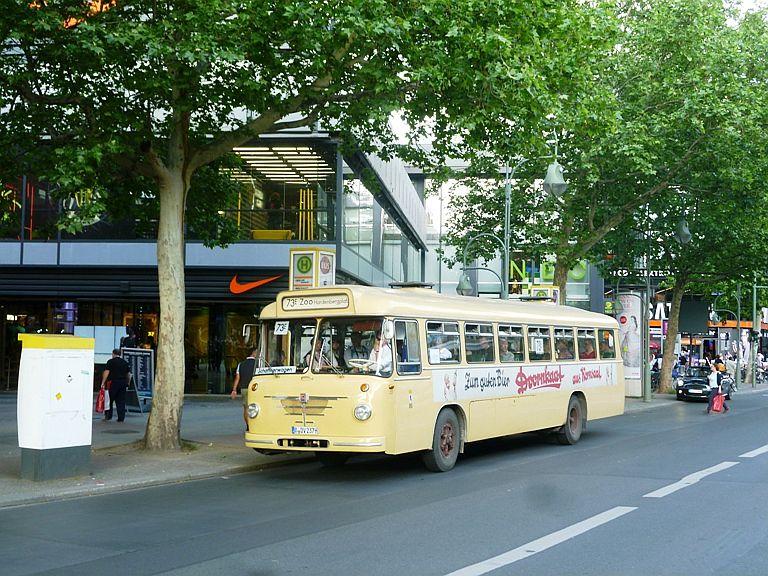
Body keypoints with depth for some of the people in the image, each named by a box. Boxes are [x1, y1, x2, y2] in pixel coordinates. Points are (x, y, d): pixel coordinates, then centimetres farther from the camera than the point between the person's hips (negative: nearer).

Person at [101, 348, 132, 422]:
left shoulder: (110, 361, -3)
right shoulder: (125, 362, 14)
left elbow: (106, 372, -11)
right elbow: (129, 374, 15)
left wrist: (103, 383, -10)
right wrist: (127, 383, 23)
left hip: (113, 383, -4)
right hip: (123, 383, 4)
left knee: (109, 400, 7)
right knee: (121, 401, 4)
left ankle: (108, 415, 7)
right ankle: (121, 418, 1)